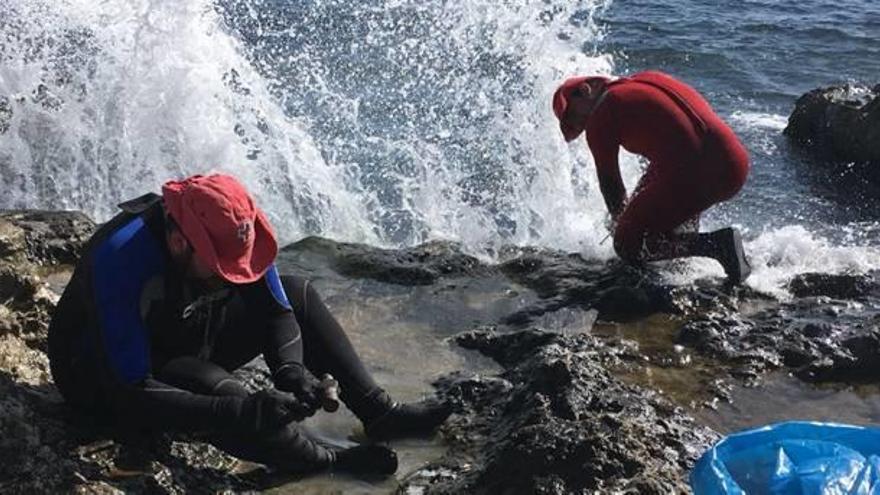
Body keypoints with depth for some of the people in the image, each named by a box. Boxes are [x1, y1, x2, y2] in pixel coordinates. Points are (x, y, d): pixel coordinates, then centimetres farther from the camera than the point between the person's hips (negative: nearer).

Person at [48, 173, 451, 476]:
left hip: (185, 344, 7)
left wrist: (290, 369, -28)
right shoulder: (119, 260, -37)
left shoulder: (230, 231, -19)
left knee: (297, 293, -5)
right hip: (106, 380, -6)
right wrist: (245, 412, -46)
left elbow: (277, 311, -6)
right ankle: (328, 462, -20)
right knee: (213, 386, -38)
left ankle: (378, 413, -5)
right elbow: (132, 396, -39)